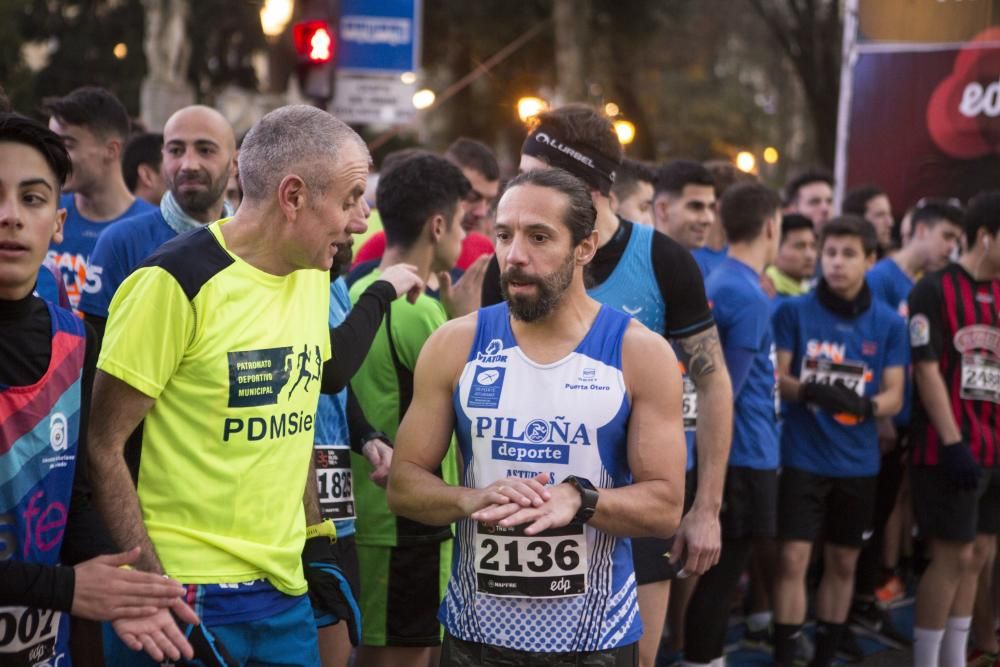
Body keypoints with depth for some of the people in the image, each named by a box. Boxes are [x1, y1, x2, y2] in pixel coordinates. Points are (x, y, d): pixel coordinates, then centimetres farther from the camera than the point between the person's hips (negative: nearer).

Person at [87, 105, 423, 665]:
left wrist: (316, 539, 14)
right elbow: (104, 445, -13)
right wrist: (145, 589, -18)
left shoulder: (313, 275, 7)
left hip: (287, 590, 7)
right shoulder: (177, 282, -15)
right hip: (188, 596, -7)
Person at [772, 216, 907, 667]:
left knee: (843, 563, 11)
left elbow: (894, 396, 0)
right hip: (803, 456, -3)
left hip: (858, 461, 3)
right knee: (794, 558, -7)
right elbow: (775, 378, -4)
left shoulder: (889, 323, 2)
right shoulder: (794, 311, -3)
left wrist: (867, 405, -22)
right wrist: (806, 391, -25)